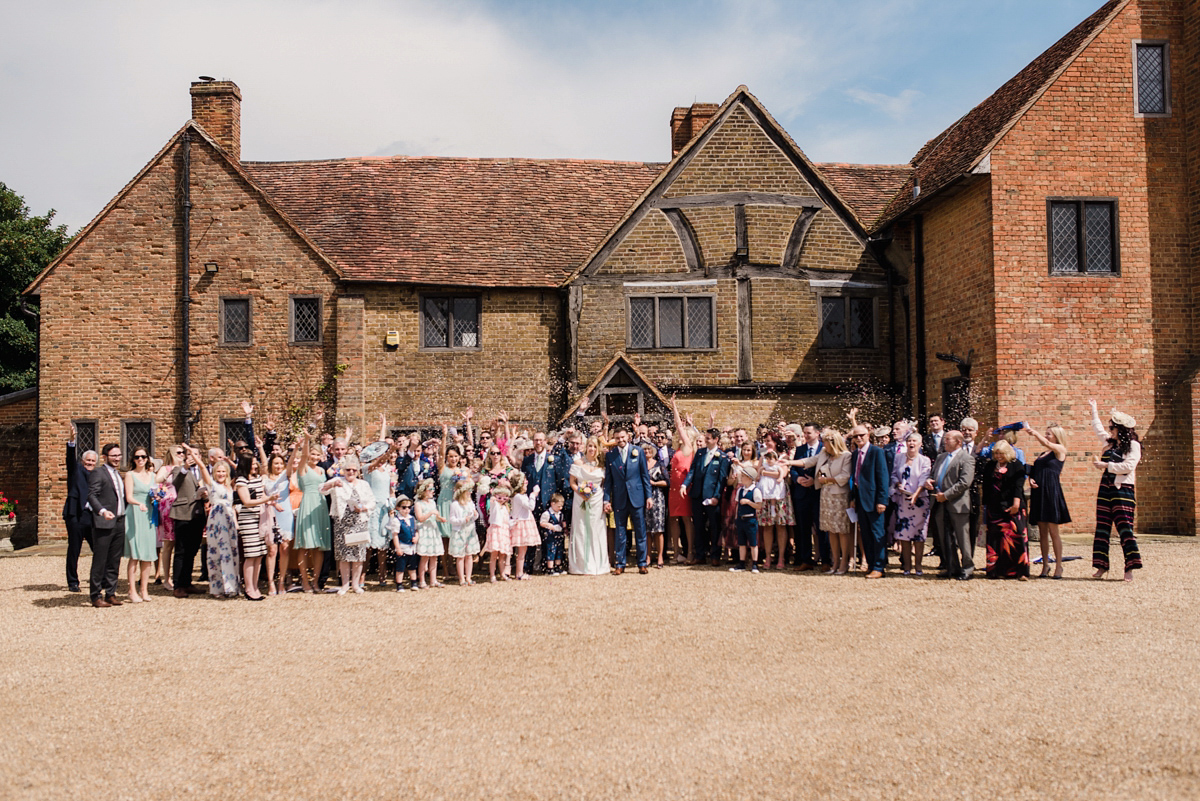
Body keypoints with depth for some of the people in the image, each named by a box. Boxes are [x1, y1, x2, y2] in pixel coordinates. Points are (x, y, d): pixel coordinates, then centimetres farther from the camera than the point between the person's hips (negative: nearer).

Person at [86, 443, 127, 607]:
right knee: (100, 561, -2)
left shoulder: (118, 473, 19)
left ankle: (110, 594, 18)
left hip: (119, 522, 8)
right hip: (103, 523, -7)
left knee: (114, 562, 11)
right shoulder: (97, 473, -6)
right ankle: (96, 596, 5)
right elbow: (92, 496, -16)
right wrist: (102, 511, -31)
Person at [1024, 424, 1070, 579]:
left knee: (1053, 532, -4)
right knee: (1042, 532, 7)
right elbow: (1034, 471, 19)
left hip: (1052, 492, -6)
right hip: (1039, 493, 6)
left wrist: (1034, 433, -23)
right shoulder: (1043, 454, 19)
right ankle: (1045, 565, 13)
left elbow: (1047, 444, -20)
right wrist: (1031, 479, 0)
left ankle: (1058, 566, 3)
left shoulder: (1060, 450, 0)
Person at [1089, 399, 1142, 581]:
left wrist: (1106, 465, -13)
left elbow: (1128, 466, -18)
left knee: (1125, 528, -10)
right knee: (1102, 528, 5)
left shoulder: (1133, 445, -5)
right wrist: (1094, 410, 42)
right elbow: (1098, 428, 32)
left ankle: (1130, 568, -10)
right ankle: (1101, 566, 9)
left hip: (1123, 490, -7)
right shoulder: (1109, 442, 14)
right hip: (1105, 489, 7)